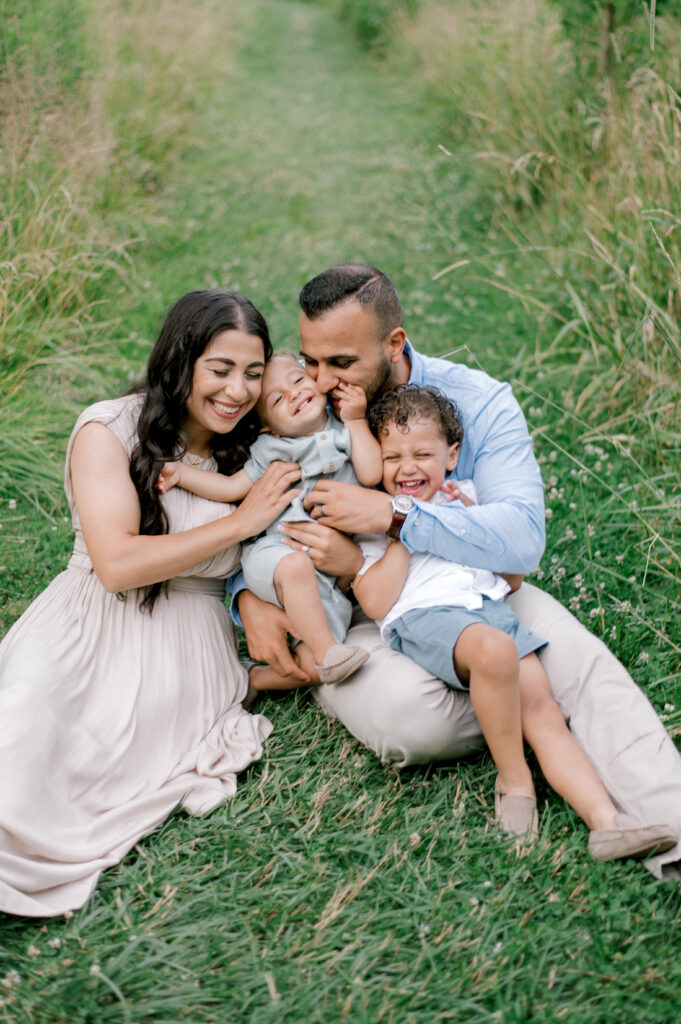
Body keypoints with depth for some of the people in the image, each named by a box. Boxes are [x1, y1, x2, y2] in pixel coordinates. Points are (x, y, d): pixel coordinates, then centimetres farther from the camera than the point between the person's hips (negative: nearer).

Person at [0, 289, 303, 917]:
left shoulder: (256, 452, 6)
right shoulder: (109, 430, -7)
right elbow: (117, 563, -16)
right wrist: (241, 521, -13)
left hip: (190, 640, 1)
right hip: (93, 624, -1)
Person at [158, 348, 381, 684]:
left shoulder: (344, 432, 10)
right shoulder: (272, 450, 6)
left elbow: (371, 474, -4)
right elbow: (232, 487, 8)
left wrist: (356, 421, -2)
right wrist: (181, 472, -3)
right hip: (279, 548, -2)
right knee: (295, 566, -42)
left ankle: (253, 680, 8)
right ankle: (324, 649, -34)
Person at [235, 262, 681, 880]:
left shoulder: (477, 401, -12)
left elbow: (521, 538, -26)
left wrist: (392, 515, -34)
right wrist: (249, 600, -16)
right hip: (350, 620, 0)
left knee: (580, 658, -28)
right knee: (411, 715, -34)